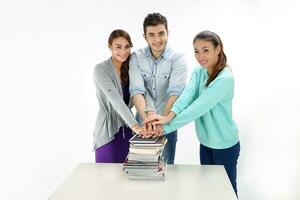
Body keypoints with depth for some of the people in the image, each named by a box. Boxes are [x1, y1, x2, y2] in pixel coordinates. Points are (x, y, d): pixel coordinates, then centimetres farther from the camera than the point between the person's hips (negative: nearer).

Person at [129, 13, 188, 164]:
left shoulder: (177, 59, -9)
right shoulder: (136, 58, -4)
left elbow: (175, 93, -21)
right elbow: (137, 90, -17)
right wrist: (147, 117, -32)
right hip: (142, 125, 2)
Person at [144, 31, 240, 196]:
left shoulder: (225, 78, -23)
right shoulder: (198, 72, -1)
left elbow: (198, 108, -29)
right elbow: (187, 95, -18)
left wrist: (166, 128, -32)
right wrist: (169, 116, -37)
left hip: (225, 145, -6)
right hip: (205, 142, 6)